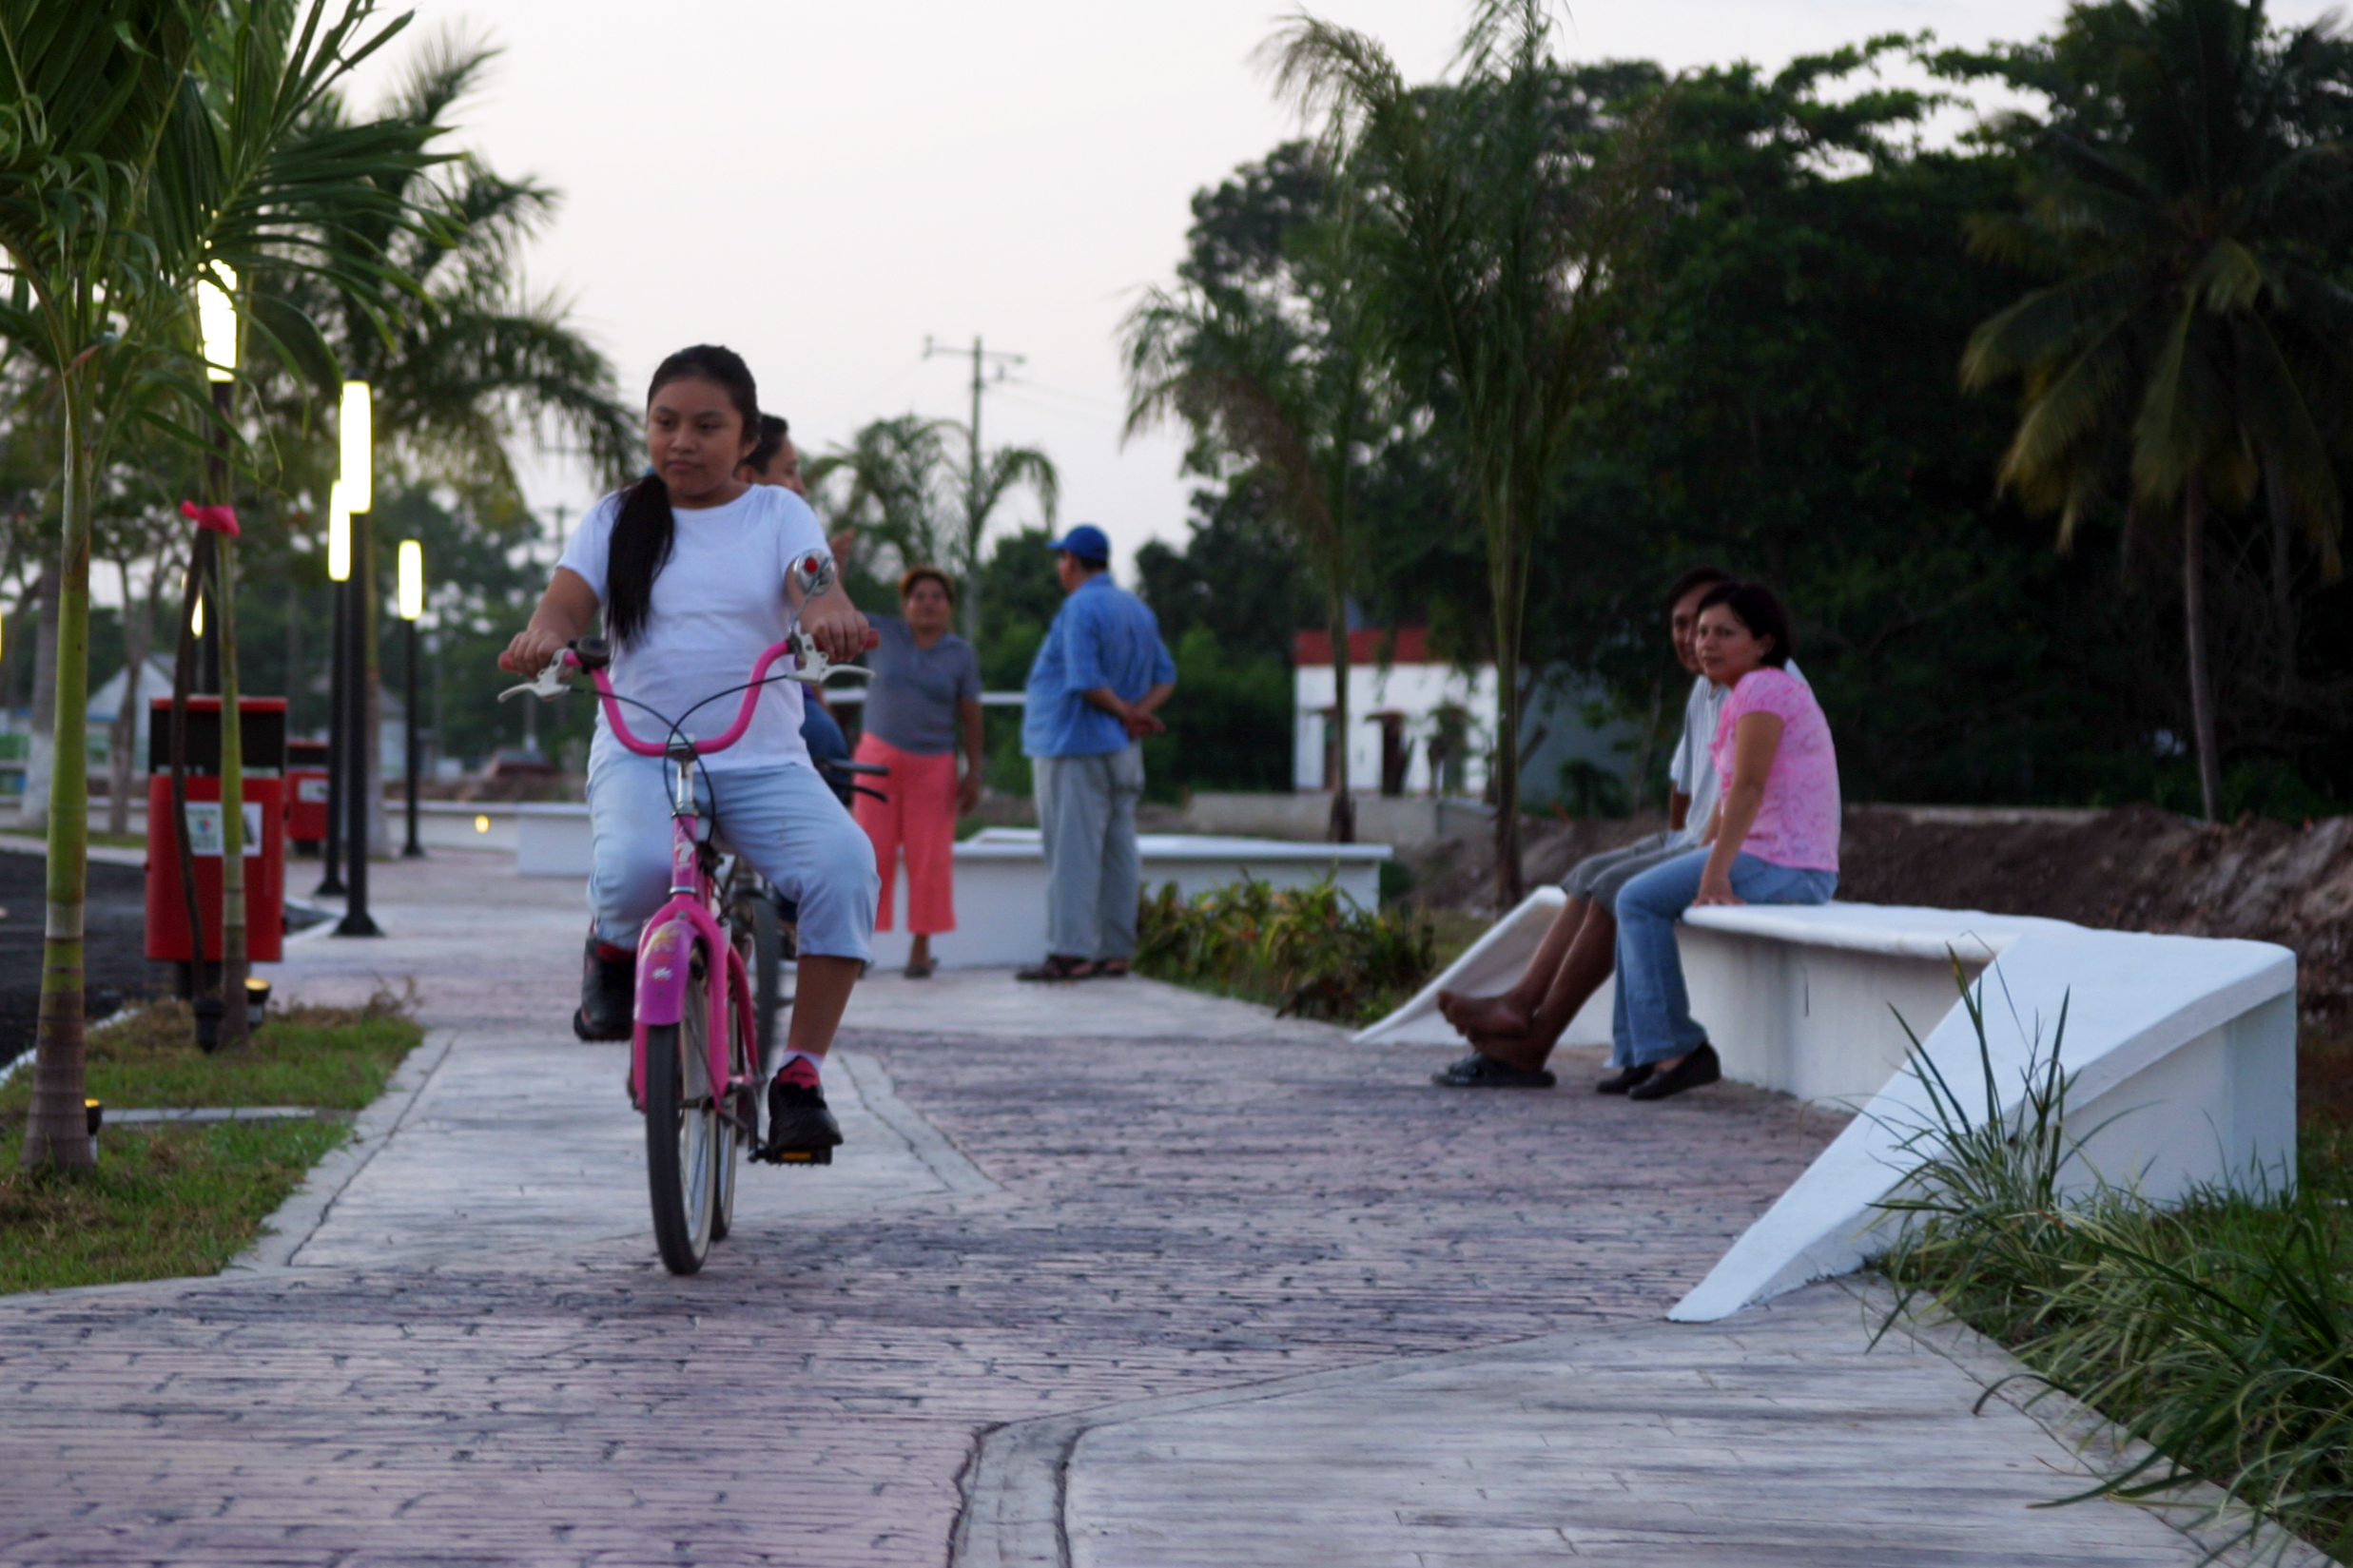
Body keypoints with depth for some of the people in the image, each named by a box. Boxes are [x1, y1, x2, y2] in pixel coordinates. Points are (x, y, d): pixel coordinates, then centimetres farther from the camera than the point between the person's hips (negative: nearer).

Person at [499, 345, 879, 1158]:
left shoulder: (778, 514, 9)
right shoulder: (618, 519, 12)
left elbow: (813, 589, -10)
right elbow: (568, 598, -3)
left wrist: (832, 615, -35)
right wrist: (544, 634, -28)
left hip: (764, 762, 1)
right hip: (639, 754, 0)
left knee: (844, 863, -30)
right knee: (637, 866, -35)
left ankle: (800, 1074, -20)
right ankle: (614, 948, 3)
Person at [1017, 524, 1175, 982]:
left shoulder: (1080, 609, -12)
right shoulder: (1137, 609, 16)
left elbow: (1085, 681, -21)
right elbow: (1165, 676, 15)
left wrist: (1125, 712, -9)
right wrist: (1141, 711, -1)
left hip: (1075, 746, -8)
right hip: (1122, 753, 9)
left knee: (1072, 853, -9)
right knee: (1116, 853, 8)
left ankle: (1070, 952, -12)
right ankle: (1115, 952, 9)